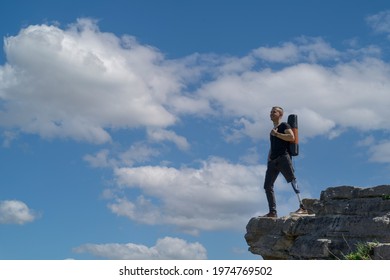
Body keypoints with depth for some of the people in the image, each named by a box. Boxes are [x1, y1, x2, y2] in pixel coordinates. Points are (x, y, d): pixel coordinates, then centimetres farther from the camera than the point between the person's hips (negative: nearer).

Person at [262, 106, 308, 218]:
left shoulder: (284, 126, 5)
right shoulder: (273, 130, 27)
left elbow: (291, 137, -14)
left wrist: (276, 134, -8)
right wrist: (268, 159, 18)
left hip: (283, 158, -8)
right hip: (273, 161, 8)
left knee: (293, 181, -15)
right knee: (267, 186, 2)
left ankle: (302, 207, -21)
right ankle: (273, 212, 4)